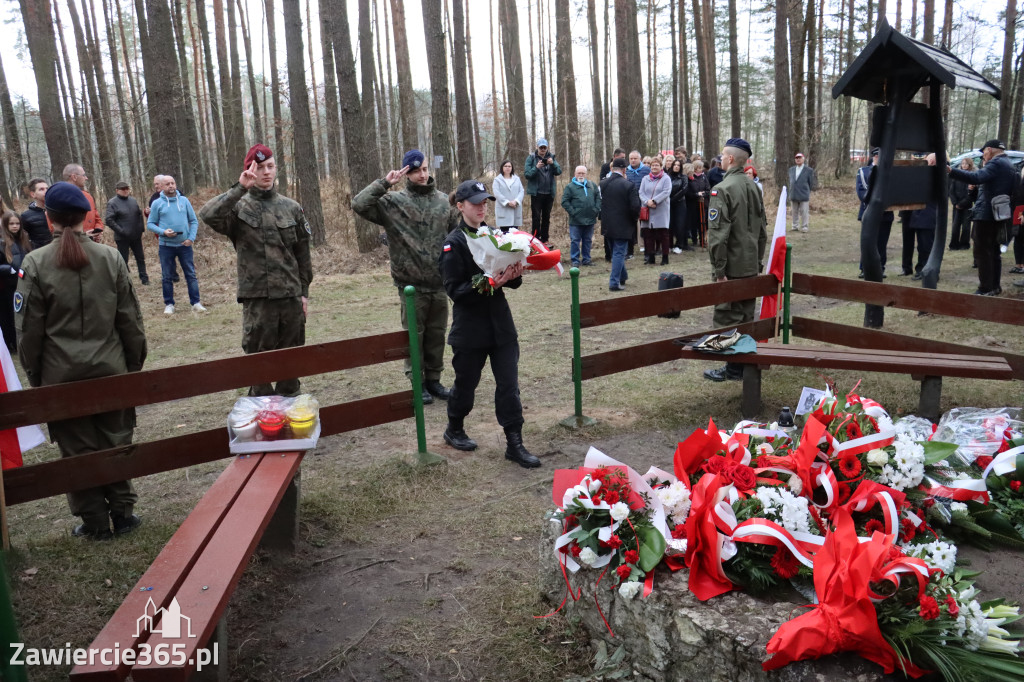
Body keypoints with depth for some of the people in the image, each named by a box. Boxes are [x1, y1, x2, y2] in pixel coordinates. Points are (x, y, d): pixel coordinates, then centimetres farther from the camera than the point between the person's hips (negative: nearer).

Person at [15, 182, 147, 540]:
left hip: (62, 375, -1)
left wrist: (34, 375, 7)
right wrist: (135, 363, 10)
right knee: (116, 442, 14)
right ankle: (122, 512, 21)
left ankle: (95, 522, 19)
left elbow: (29, 328, -5)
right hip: (110, 369, 2)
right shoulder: (110, 258, -4)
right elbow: (130, 319, 0)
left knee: (78, 449, 10)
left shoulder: (35, 263, -9)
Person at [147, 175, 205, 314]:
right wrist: (163, 231, -16)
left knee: (191, 274, 2)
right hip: (166, 246, -1)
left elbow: (194, 221, 5)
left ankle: (195, 302, 8)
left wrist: (191, 238, -8)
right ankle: (169, 304, 16)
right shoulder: (157, 203, 0)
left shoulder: (184, 201, 4)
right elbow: (150, 224, 2)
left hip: (184, 245, 1)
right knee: (167, 277, 7)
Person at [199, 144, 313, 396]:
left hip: (291, 297, 3)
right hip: (257, 298, -3)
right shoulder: (238, 207, -2)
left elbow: (302, 253, 10)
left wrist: (304, 292, 8)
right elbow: (207, 215, -23)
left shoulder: (291, 207, 8)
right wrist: (239, 189, -25)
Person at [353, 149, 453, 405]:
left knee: (437, 334, 12)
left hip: (439, 282, 4)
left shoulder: (443, 200, 6)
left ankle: (433, 379, 26)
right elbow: (359, 204, -16)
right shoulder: (393, 202, -5)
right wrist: (384, 183, -18)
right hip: (411, 284, -3)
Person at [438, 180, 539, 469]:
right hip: (470, 328, -4)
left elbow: (513, 281, 10)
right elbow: (454, 290, -16)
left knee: (509, 383, 3)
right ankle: (454, 429, 37)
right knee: (466, 382, 12)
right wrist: (488, 284, -28)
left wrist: (514, 275, -13)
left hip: (500, 323, 5)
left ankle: (514, 443, 10)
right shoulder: (454, 243, -10)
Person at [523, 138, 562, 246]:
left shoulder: (551, 157, 8)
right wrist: (536, 168, -24)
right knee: (536, 217, -3)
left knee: (546, 217, 10)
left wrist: (553, 164, -19)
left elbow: (559, 171, -1)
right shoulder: (531, 158, -1)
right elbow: (527, 174, -9)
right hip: (536, 193, -3)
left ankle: (545, 239, 17)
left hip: (549, 193, 4)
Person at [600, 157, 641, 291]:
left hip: (607, 225, 5)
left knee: (616, 252, 21)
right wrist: (634, 218, 0)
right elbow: (635, 206, -16)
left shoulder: (603, 183, -2)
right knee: (619, 253, 1)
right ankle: (614, 283, 0)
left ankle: (622, 276, 36)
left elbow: (601, 202, 7)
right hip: (622, 225, -5)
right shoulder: (629, 185, -15)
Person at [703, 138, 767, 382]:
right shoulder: (753, 188, 8)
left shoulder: (722, 189, -15)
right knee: (746, 316, 15)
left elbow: (718, 233, -21)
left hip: (731, 267, -7)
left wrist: (719, 269, -17)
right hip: (751, 266, 7)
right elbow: (762, 229, 13)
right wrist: (758, 260, 19)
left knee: (727, 317, 2)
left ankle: (733, 369, 8)